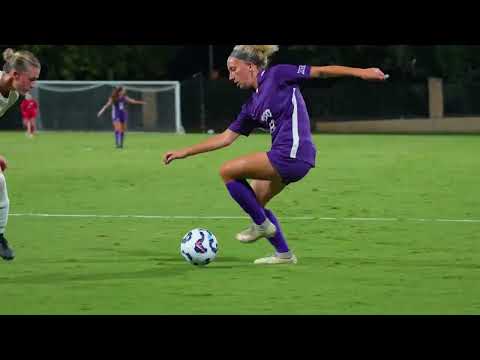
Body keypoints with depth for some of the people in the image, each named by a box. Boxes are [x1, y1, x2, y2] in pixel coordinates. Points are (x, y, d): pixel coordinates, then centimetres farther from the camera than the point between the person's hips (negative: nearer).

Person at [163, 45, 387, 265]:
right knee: (255, 202, 18)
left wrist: (360, 72, -11)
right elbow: (225, 138, 23)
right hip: (287, 158, 9)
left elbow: (321, 71, -2)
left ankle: (262, 225, 7)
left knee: (228, 171, -5)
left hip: (292, 155, -9)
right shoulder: (252, 107, 19)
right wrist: (184, 153, 21)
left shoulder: (277, 76, -1)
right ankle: (284, 254, 23)